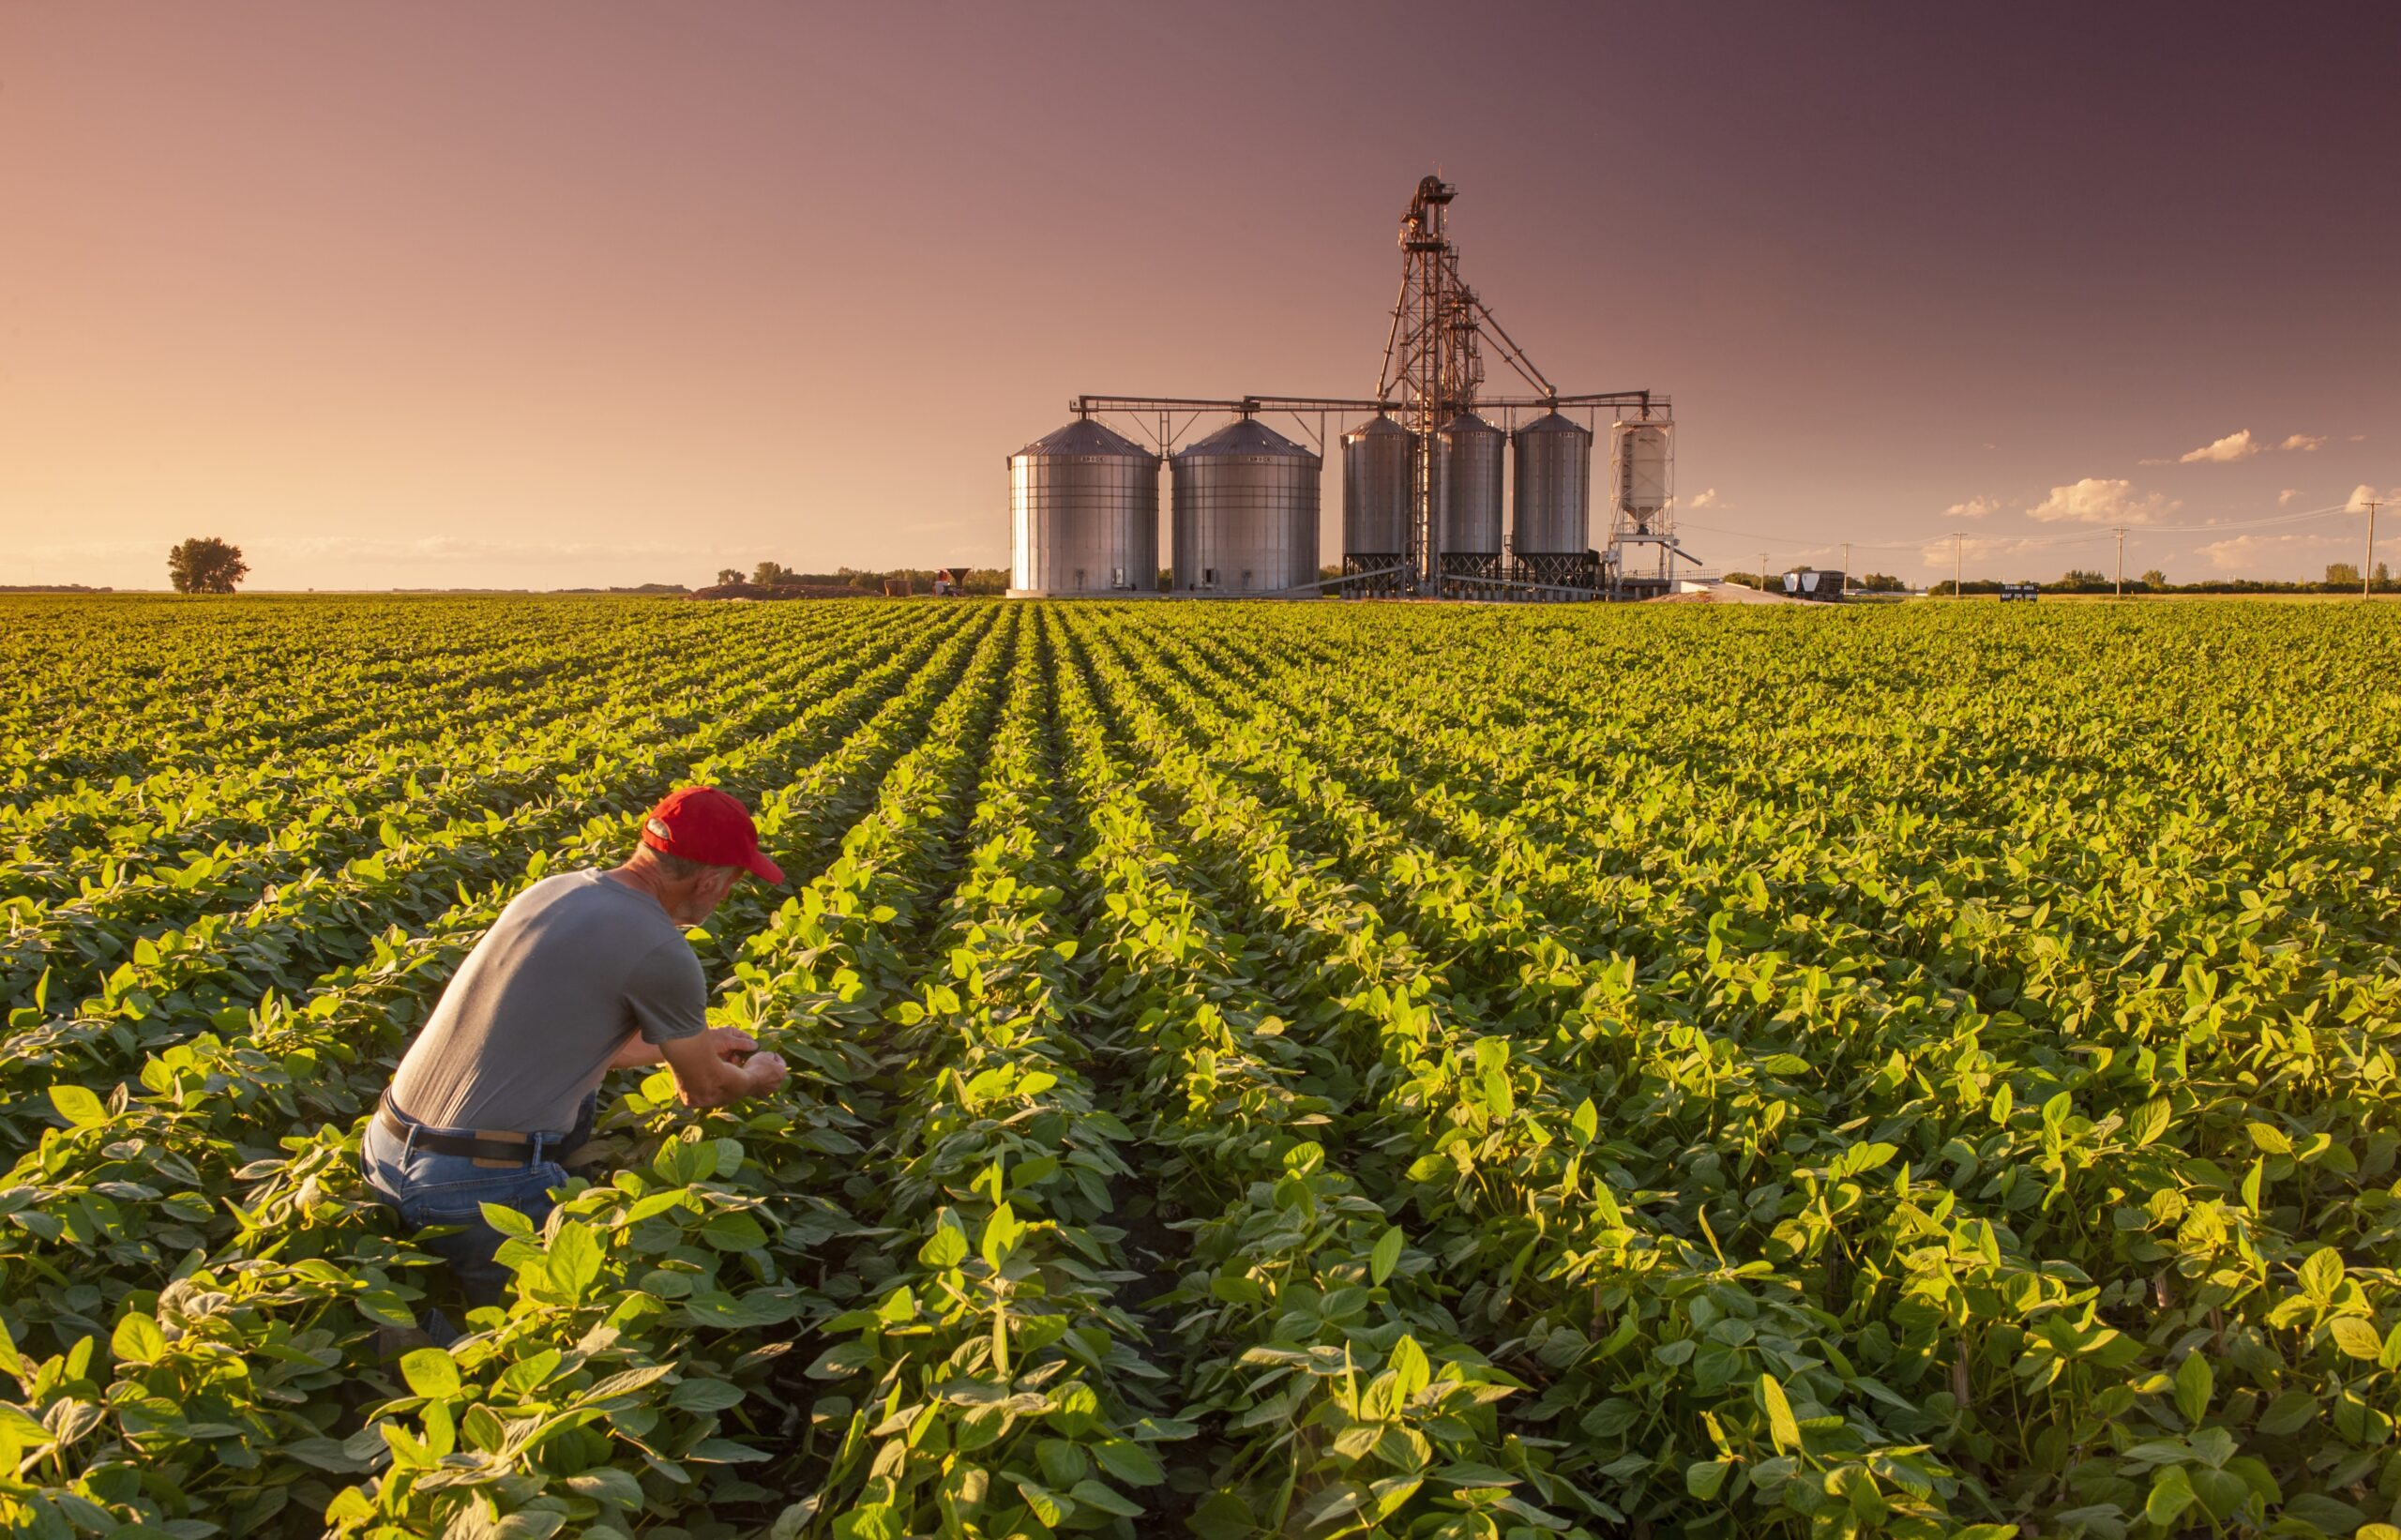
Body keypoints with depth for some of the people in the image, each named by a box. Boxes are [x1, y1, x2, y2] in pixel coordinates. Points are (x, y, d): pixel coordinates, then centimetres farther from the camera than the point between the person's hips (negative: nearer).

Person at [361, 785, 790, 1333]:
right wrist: (755, 1077, 26)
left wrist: (697, 1041, 34)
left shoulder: (551, 891, 10)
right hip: (484, 1186, -7)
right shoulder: (661, 954, -12)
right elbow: (703, 1091, 4)